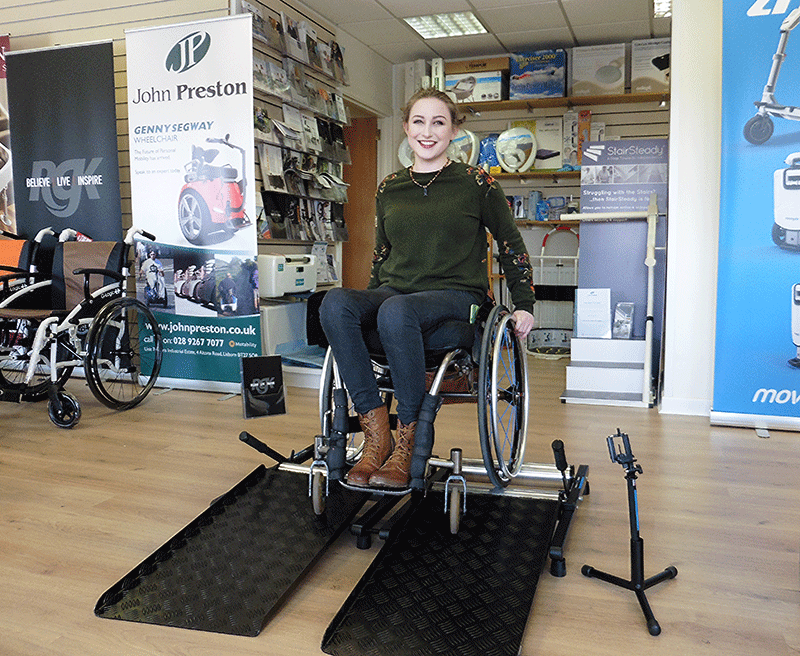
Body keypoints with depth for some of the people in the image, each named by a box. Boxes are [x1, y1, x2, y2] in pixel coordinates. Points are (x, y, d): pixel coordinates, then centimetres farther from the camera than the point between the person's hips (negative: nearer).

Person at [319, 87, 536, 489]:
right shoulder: (389, 189, 15)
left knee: (396, 311, -39)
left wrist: (524, 305, 5)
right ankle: (376, 436, -27)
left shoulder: (476, 183, 4)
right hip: (394, 293, 4)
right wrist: (366, 306, 21)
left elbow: (511, 245, 11)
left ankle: (407, 442, -26)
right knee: (334, 302, -29)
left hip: (456, 296, -4)